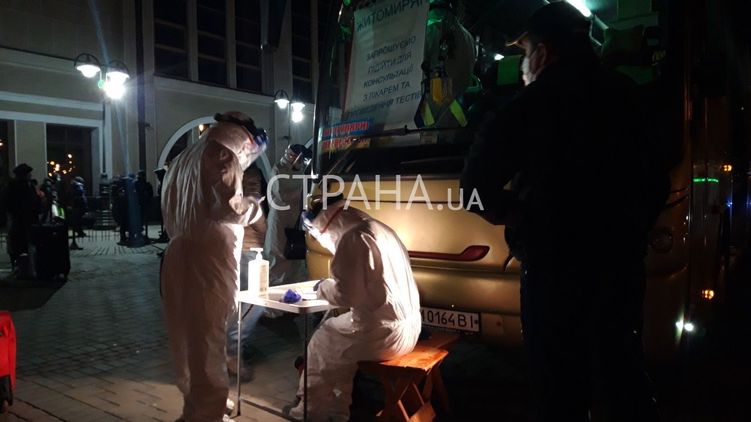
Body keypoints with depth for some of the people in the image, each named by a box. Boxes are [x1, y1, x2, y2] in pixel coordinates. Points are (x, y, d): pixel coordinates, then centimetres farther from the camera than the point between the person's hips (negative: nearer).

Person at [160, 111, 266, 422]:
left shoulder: (185, 158, 19)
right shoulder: (223, 154, -8)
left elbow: (173, 212, 20)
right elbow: (228, 204, -20)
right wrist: (253, 206, -1)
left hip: (181, 254, 9)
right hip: (208, 257, -9)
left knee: (187, 334, 19)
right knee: (208, 337, 1)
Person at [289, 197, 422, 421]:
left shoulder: (354, 238, -16)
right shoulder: (380, 229, 11)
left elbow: (346, 294, -17)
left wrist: (323, 287, 2)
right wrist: (332, 283, 19)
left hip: (384, 333, -8)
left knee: (322, 342, 14)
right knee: (334, 331, 22)